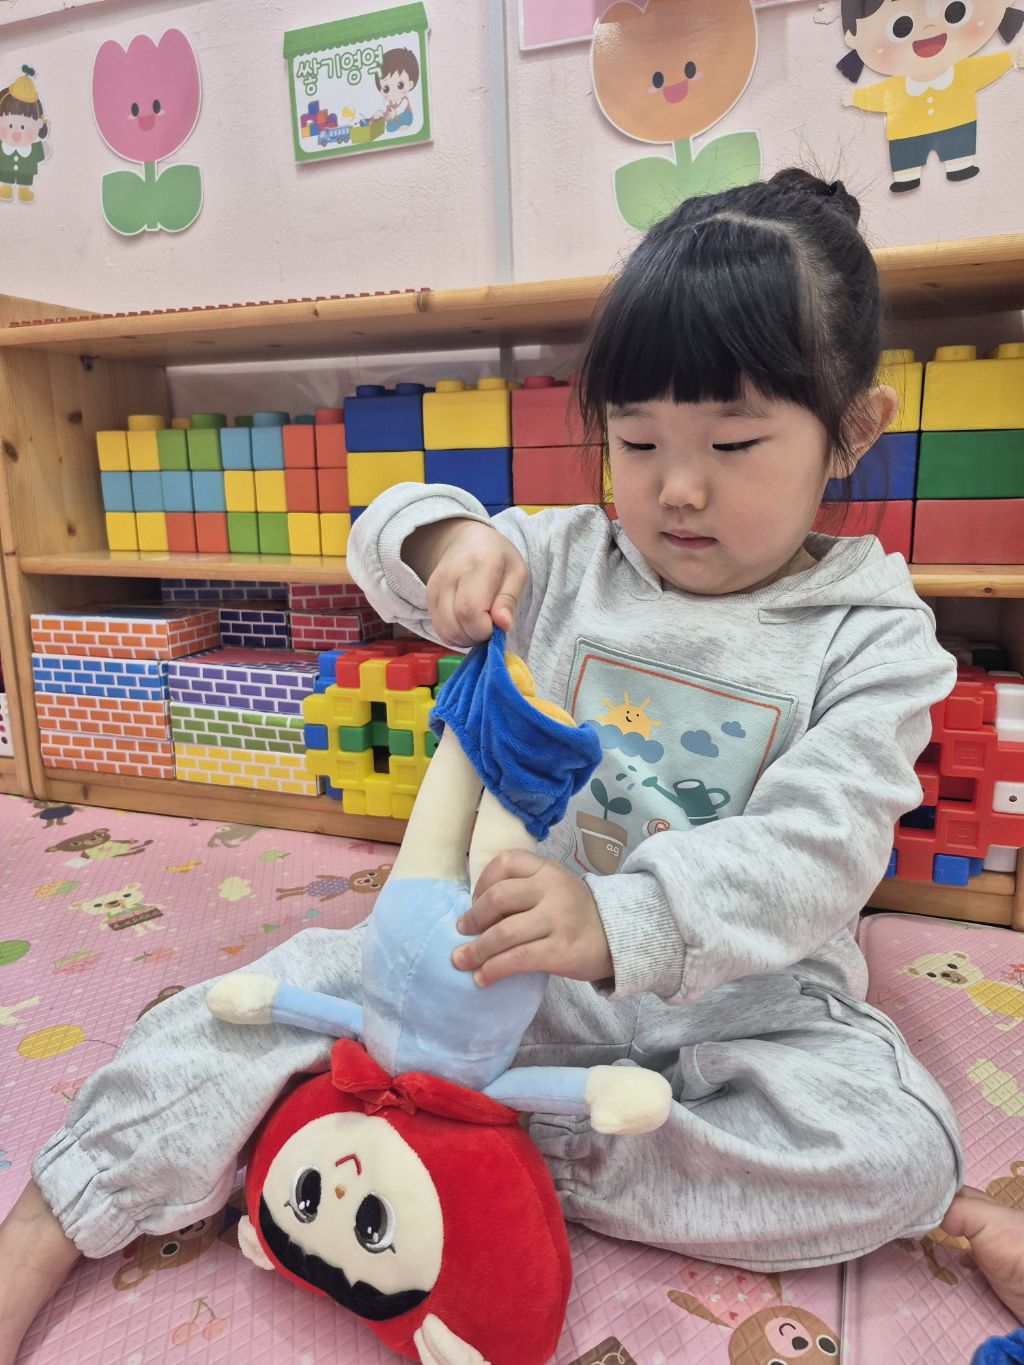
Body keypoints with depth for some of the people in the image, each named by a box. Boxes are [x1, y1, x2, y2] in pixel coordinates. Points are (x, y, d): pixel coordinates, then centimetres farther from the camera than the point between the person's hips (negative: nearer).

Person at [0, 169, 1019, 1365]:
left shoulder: (872, 638, -10)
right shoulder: (568, 563, -1)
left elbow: (816, 852, -22)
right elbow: (383, 545, 3)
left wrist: (620, 923, -39)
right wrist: (445, 533, -22)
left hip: (741, 992, 0)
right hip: (521, 963, 2)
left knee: (898, 1145, -27)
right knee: (298, 982, -14)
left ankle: (512, 1145, -22)